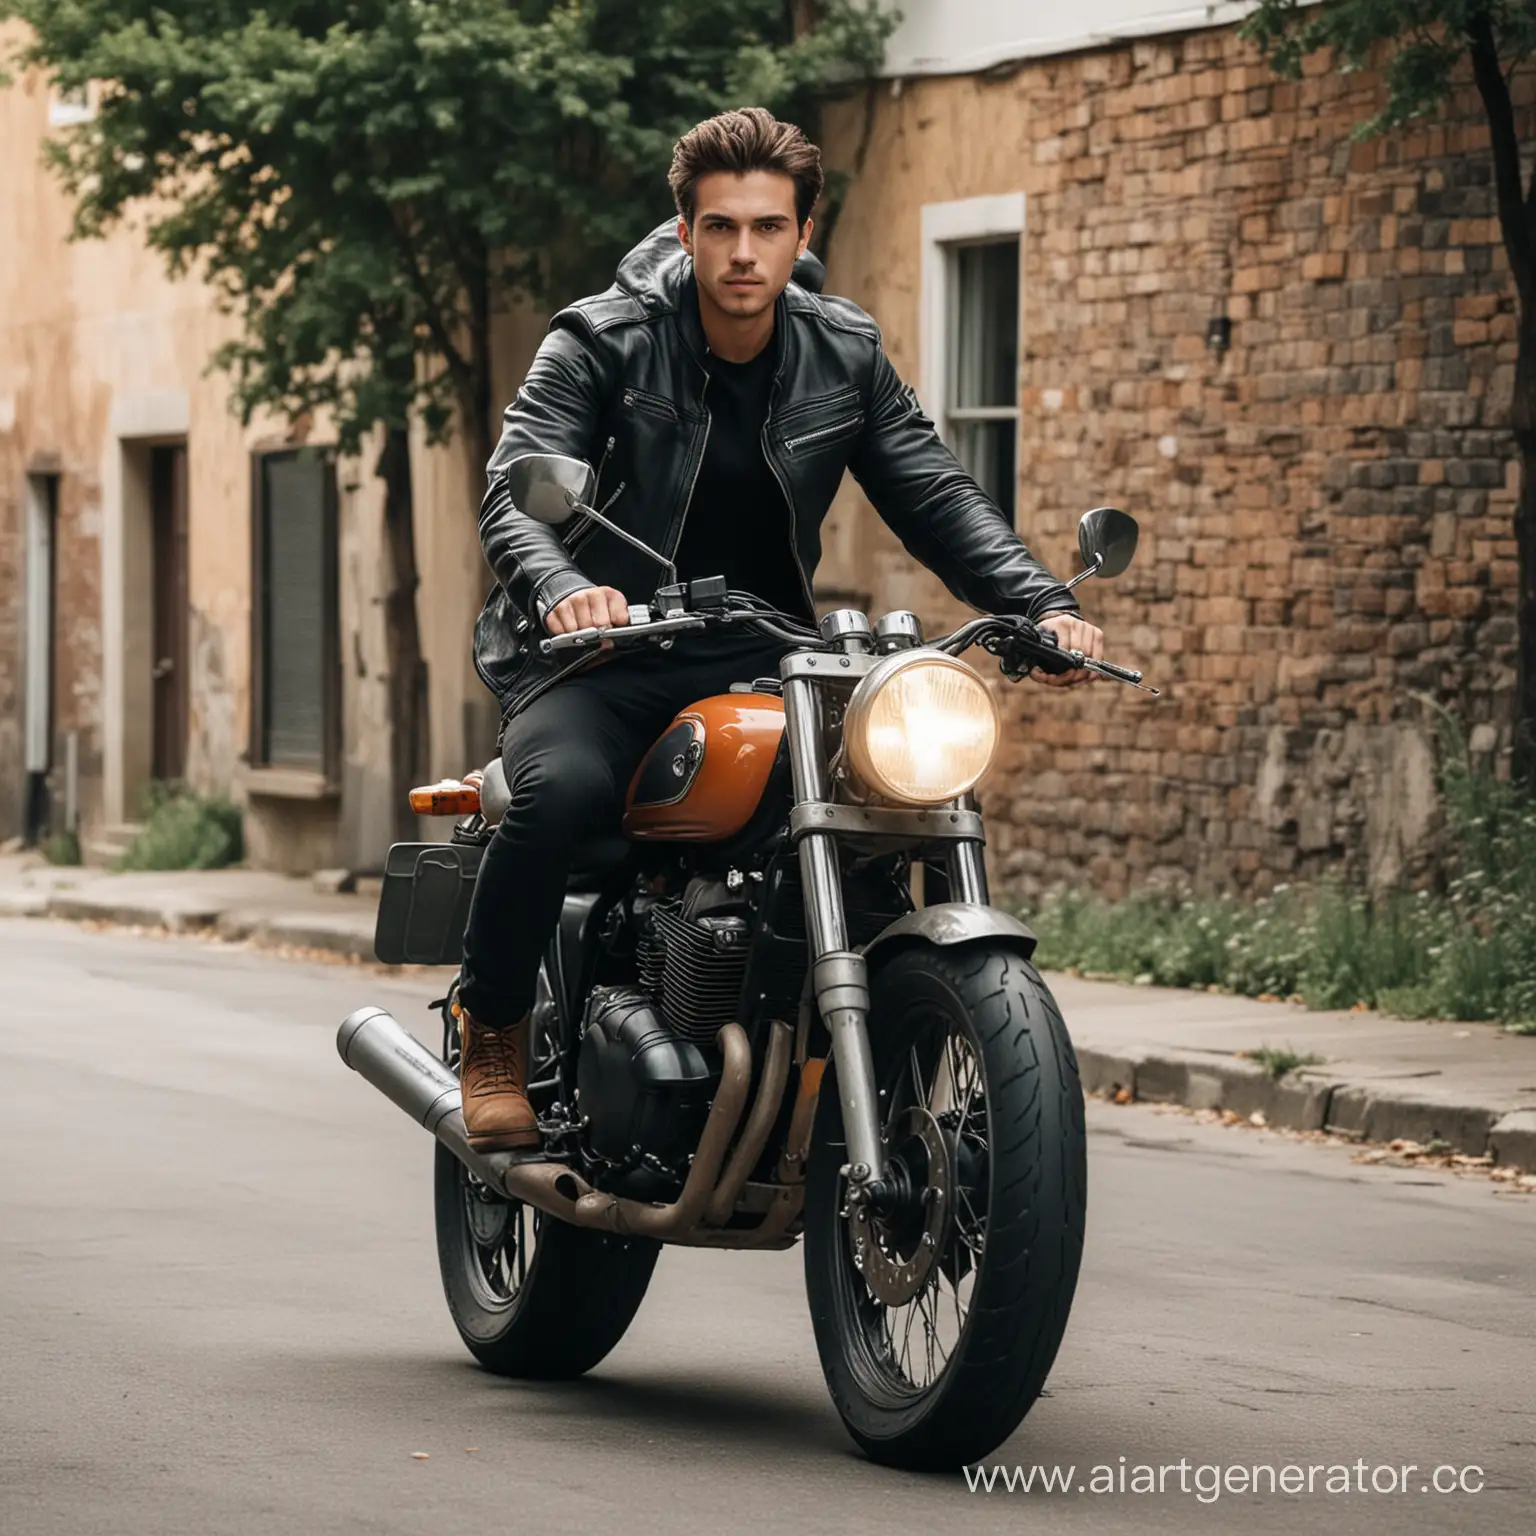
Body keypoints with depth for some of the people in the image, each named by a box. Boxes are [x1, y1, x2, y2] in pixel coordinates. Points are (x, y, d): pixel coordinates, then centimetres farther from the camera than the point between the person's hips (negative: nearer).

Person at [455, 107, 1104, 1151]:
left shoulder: (844, 355, 5)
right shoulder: (603, 341, -7)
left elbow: (937, 495, 4)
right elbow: (515, 493, -18)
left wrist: (1043, 605, -13)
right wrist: (560, 590, -41)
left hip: (760, 658, 4)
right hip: (605, 650, -4)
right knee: (561, 789, -35)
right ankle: (494, 1035, -12)